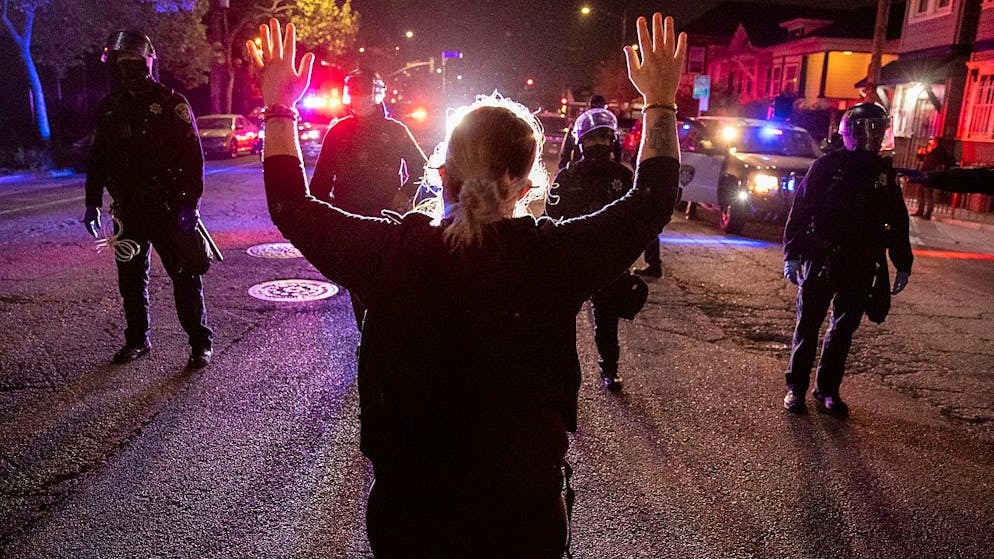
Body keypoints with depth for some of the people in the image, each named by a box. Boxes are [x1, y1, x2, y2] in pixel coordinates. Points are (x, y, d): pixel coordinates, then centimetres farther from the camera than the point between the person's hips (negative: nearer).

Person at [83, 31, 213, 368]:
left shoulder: (171, 103, -5)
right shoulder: (110, 107, 11)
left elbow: (193, 156, -9)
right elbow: (98, 158, 17)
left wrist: (190, 203, -16)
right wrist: (92, 203, 12)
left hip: (168, 209, -6)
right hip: (127, 210, 6)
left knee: (184, 276, -3)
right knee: (130, 277, 12)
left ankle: (200, 342, 6)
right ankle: (137, 339, 26)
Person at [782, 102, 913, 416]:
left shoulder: (884, 171, 9)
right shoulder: (828, 165, -3)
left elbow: (898, 221, 14)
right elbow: (800, 209, -5)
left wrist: (903, 265, 12)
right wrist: (792, 253, -10)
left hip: (861, 268, 4)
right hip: (822, 261, -4)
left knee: (844, 330, 9)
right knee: (808, 325, 4)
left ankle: (828, 390, 21)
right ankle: (796, 387, 16)